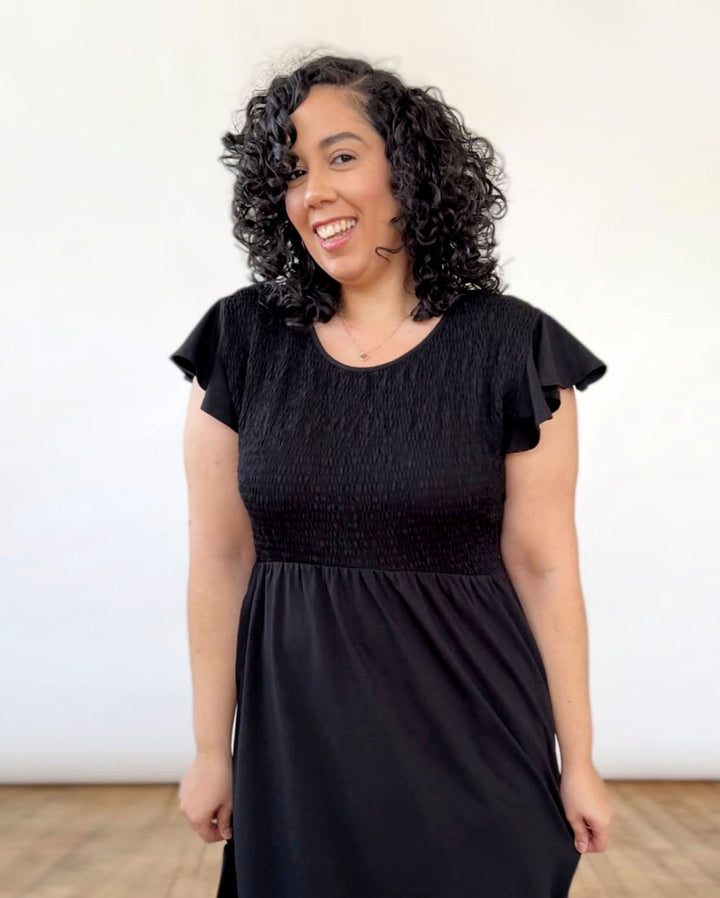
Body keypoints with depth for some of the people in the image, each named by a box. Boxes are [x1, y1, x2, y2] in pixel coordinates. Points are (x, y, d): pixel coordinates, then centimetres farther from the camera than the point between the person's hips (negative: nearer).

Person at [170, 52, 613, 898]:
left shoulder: (511, 347, -7)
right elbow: (220, 557, 1)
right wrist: (210, 749, 3)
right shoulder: (241, 342, -2)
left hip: (471, 728, -1)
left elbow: (543, 567, -5)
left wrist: (579, 763, -2)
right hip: (295, 730, 2)